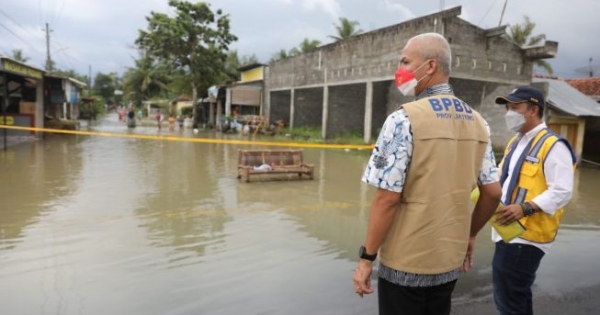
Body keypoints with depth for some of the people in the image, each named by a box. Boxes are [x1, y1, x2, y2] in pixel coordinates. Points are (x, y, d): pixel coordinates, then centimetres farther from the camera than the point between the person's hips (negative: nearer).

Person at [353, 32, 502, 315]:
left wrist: (366, 257, -9)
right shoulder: (477, 123, 3)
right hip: (450, 259, 6)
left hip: (405, 263, -6)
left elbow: (387, 198, -19)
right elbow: (493, 193, 6)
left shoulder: (404, 119, -17)